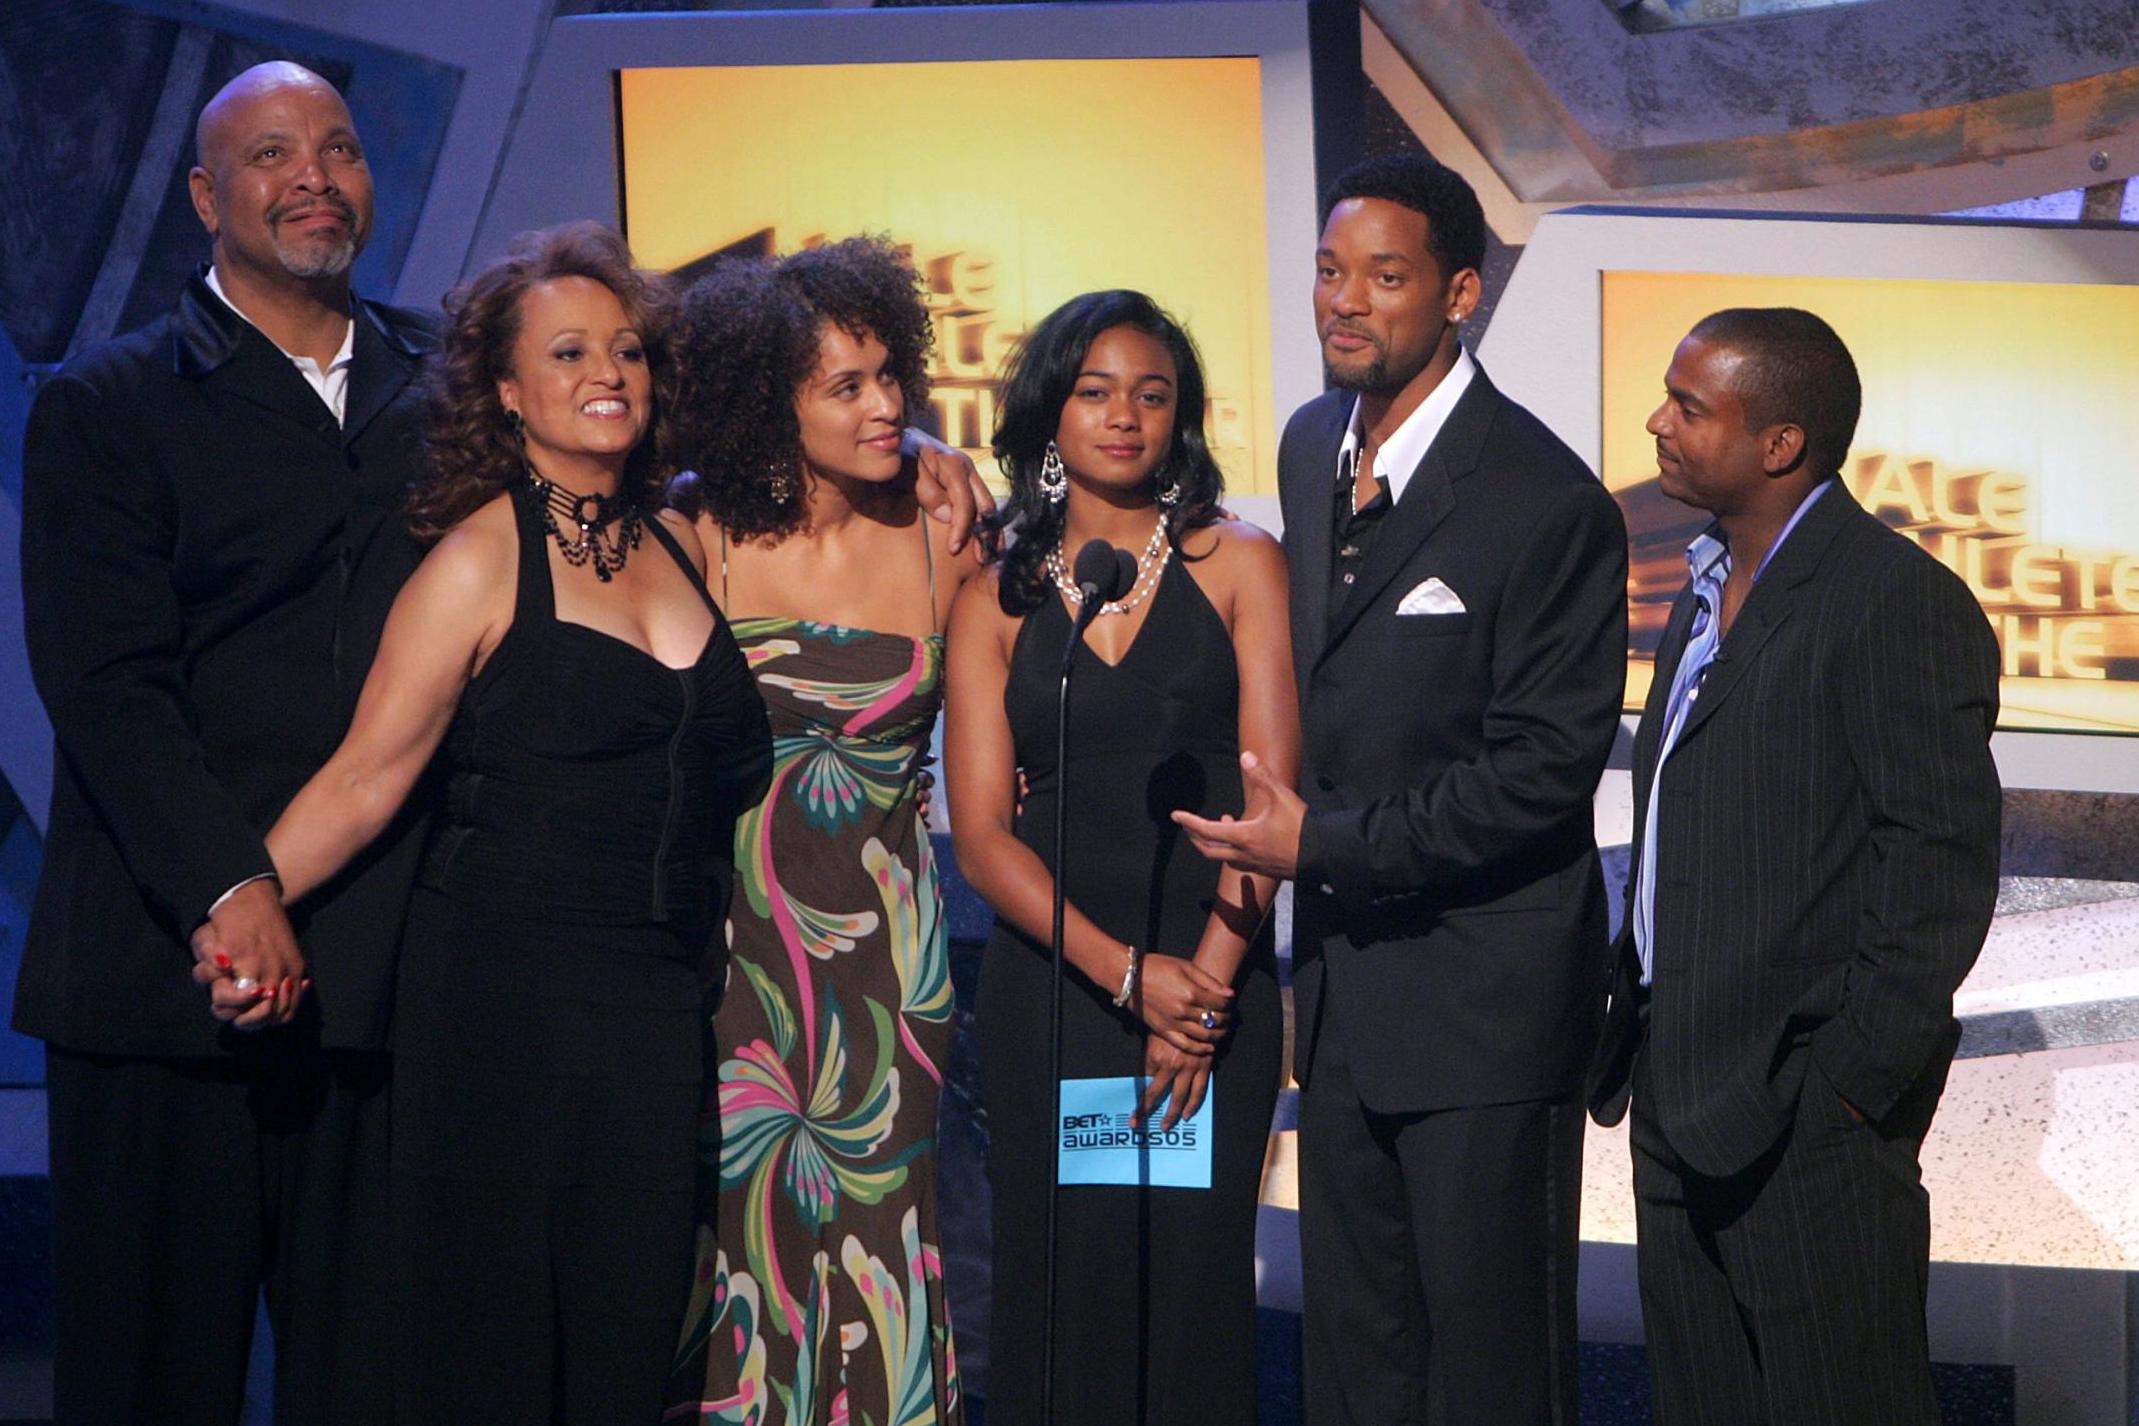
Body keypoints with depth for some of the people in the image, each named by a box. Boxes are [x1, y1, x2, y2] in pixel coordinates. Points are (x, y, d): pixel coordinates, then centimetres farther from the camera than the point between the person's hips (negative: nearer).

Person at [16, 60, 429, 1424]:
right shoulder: (107, 404, 2)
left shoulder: (441, 379, 14)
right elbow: (106, 683, -8)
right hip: (166, 971, -3)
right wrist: (228, 889, -20)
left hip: (383, 981, 3)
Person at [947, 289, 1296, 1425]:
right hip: (1049, 984, 1)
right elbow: (982, 836, -1)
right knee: (1059, 1283, 2)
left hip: (1211, 985, -1)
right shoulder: (997, 603, 6)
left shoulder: (1237, 567, 4)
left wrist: (1205, 985, -13)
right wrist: (1127, 975, -13)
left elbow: (1269, 795, -3)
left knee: (1195, 1277, 0)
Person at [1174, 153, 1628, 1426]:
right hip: (1344, 982, 7)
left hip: (1481, 997, -7)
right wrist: (1286, 823, 6)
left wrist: (1326, 841, -17)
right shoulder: (1312, 446, 8)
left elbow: (1549, 767, -18)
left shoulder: (1545, 500, -16)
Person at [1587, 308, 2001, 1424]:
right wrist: (1636, 1034, 13)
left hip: (1807, 1114, -9)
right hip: (1680, 1103, 9)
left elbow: (1944, 862, -17)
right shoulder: (1705, 597, 16)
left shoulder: (1898, 599, -13)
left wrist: (1853, 1078, -18)